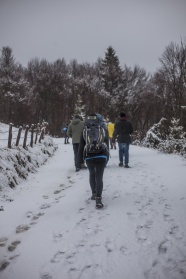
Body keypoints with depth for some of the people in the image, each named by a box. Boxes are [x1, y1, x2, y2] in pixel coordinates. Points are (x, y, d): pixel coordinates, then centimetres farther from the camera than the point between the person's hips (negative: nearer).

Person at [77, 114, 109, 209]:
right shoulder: (103, 130, 7)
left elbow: (81, 147, 4)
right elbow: (107, 145, 11)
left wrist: (79, 160, 9)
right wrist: (107, 156, 21)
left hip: (89, 157, 1)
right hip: (101, 156, 0)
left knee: (92, 174, 23)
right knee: (99, 177, 0)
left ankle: (94, 194, 29)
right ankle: (98, 199, -10)